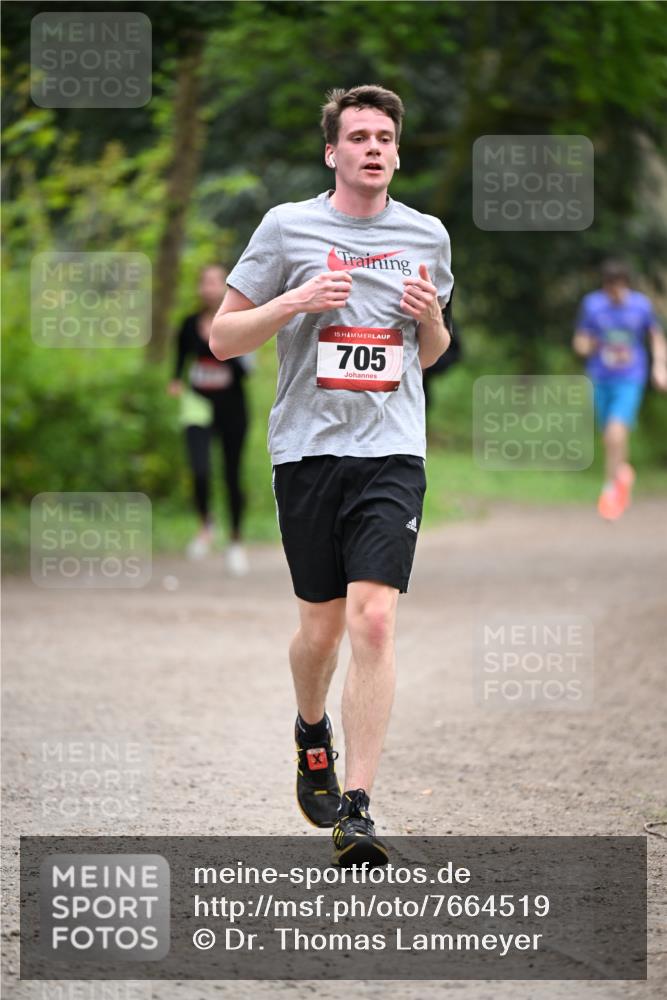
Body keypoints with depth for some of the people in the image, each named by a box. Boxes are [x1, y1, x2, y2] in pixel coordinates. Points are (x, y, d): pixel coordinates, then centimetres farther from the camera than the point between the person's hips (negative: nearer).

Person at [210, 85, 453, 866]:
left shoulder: (427, 236, 11)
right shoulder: (287, 226, 3)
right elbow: (222, 337, 4)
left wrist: (432, 318, 1)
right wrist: (297, 301, -12)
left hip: (392, 451, 0)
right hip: (307, 448, 0)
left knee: (373, 622, -14)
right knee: (322, 626, 8)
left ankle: (355, 810, -15)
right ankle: (312, 733, 41)